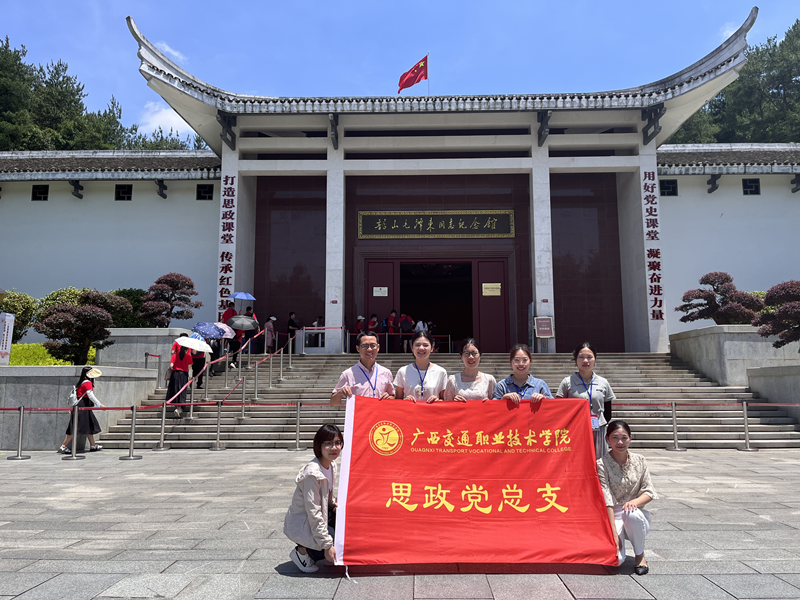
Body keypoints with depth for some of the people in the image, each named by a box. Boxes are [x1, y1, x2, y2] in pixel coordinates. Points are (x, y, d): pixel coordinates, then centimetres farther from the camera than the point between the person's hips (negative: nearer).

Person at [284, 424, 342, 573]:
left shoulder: (332, 465, -1)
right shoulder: (313, 473, -28)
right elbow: (313, 513, -26)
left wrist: (334, 504, -6)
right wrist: (327, 545, -23)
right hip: (301, 525, -9)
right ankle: (302, 552, 0)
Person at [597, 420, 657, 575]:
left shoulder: (639, 461, 2)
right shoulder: (602, 465, -10)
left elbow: (649, 492, 1)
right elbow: (606, 501, -16)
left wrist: (635, 501, -22)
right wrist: (613, 533, -23)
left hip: (636, 514, 2)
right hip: (611, 516, -2)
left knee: (632, 514, -36)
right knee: (614, 559, -26)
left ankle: (640, 555, -7)